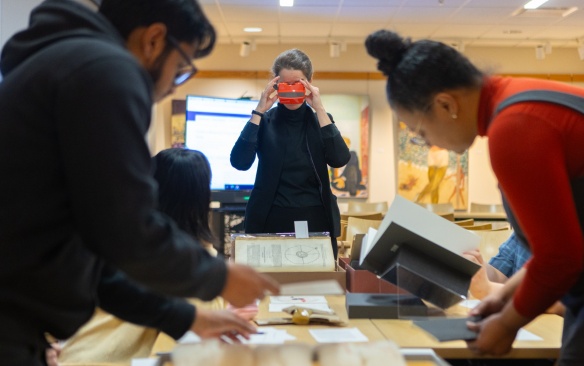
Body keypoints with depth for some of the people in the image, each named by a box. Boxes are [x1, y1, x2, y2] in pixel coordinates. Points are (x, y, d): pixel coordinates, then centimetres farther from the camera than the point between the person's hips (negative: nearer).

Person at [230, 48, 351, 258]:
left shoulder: (320, 119, 6)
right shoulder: (265, 120, 2)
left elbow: (339, 160, -12)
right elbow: (240, 162, -13)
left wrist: (319, 109, -13)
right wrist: (259, 111, -14)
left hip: (315, 220, 1)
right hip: (271, 220, -1)